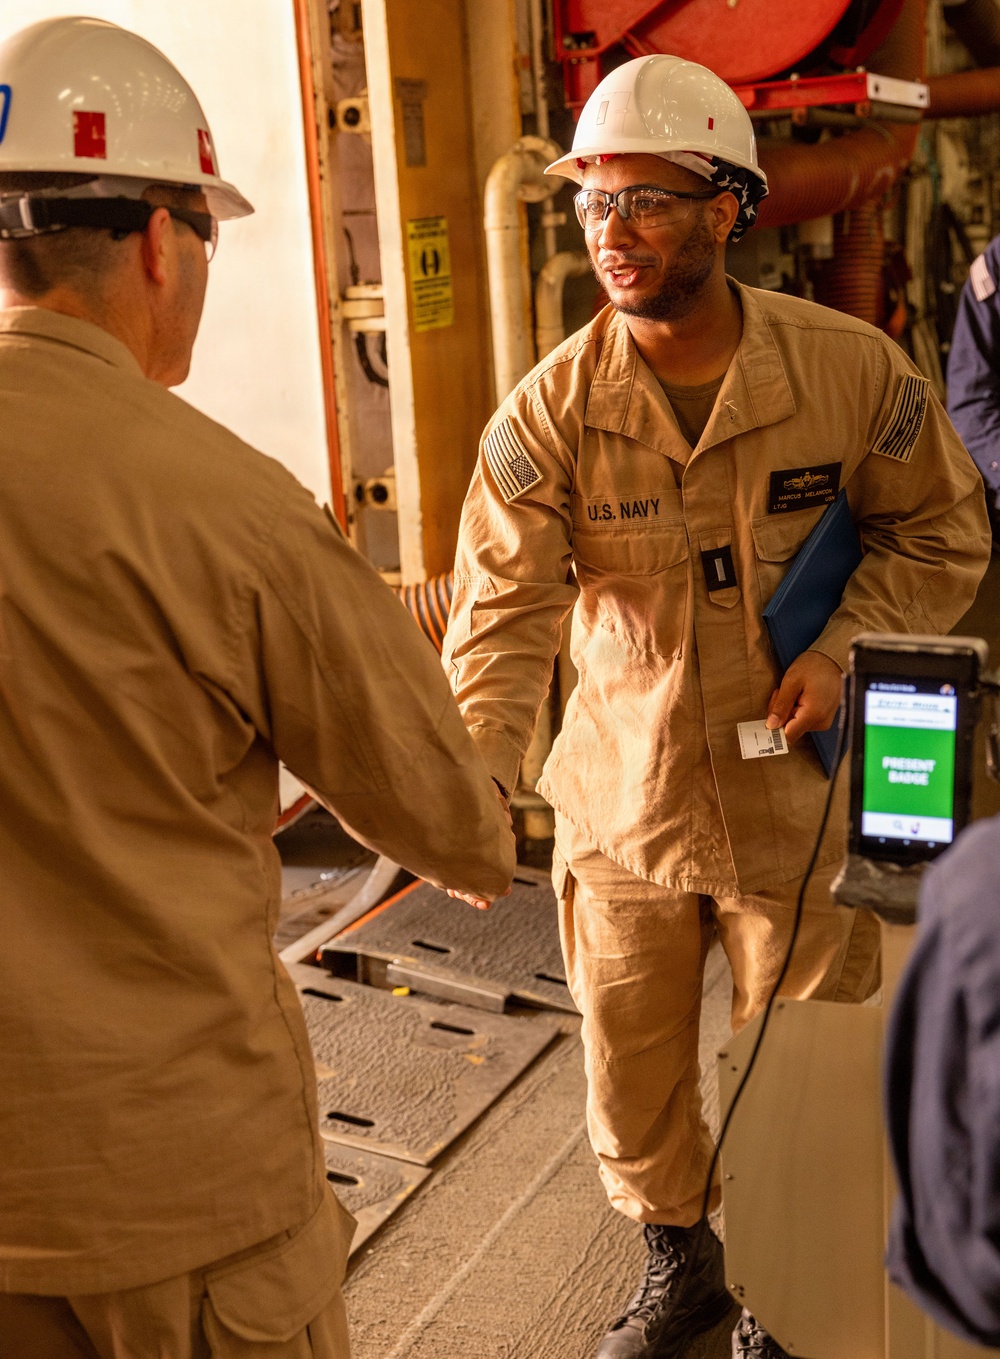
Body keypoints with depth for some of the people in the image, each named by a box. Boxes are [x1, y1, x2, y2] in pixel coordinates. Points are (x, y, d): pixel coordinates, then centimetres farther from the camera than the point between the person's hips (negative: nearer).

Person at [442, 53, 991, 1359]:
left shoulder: (851, 370, -11)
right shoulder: (551, 409, -11)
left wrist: (843, 648, -15)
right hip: (622, 799, 1)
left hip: (796, 801, -1)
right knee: (630, 1068, 16)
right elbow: (502, 615, -16)